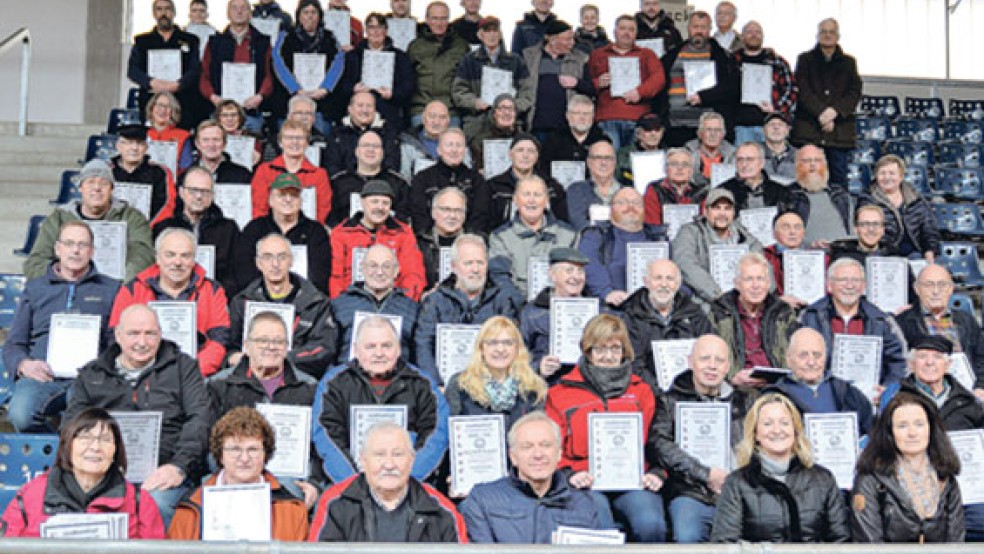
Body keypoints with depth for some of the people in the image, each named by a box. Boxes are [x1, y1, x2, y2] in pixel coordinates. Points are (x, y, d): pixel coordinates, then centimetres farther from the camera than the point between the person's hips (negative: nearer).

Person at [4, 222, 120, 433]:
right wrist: (24, 364, -3)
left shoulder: (110, 288, 20)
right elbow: (13, 344, 20)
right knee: (20, 415, -34)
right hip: (41, 376, 2)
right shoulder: (35, 288, 24)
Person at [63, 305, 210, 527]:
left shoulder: (183, 366, 17)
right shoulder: (91, 375, 23)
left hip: (161, 476, -1)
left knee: (156, 503, -37)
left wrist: (179, 467, -11)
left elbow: (198, 419, 5)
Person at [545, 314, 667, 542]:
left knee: (651, 525, -30)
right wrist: (568, 474, -7)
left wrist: (656, 472, -2)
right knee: (598, 529, -35)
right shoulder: (561, 392, 17)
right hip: (586, 483, -1)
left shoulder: (641, 390, 22)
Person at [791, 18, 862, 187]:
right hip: (809, 129, -2)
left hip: (839, 130, 2)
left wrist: (835, 111, -13)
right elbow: (802, 90, -1)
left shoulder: (848, 62, 17)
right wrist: (821, 113, -14)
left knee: (839, 177, -2)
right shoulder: (805, 59, 12)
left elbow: (855, 93, 5)